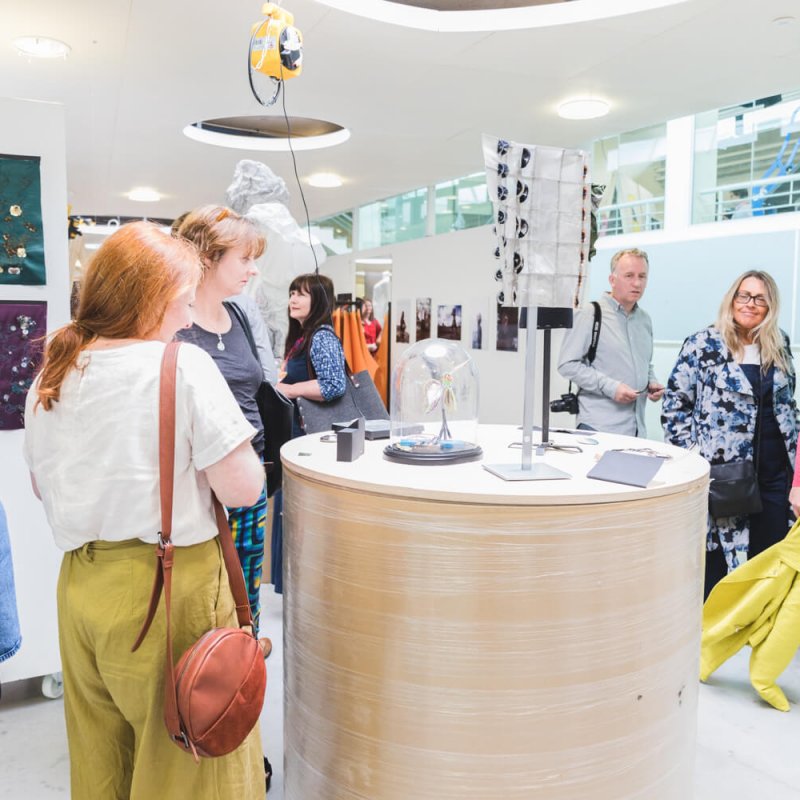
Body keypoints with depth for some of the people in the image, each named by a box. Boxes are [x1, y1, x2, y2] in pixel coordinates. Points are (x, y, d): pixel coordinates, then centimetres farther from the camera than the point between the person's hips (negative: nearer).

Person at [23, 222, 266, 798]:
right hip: (167, 586, -6)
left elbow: (44, 487, 17)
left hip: (80, 586, 6)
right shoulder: (184, 367, -14)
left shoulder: (50, 377, 4)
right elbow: (243, 488, -16)